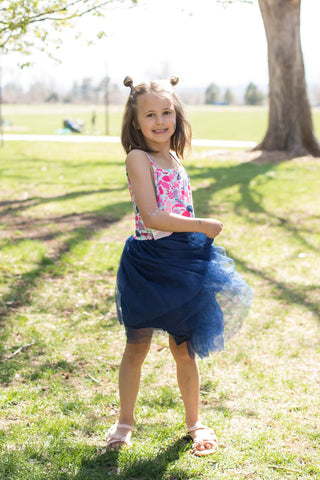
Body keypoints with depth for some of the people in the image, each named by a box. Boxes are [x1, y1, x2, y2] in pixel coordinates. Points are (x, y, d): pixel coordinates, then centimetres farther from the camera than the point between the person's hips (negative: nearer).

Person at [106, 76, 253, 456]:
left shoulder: (175, 158, 10)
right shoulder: (138, 158, -12)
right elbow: (152, 217, -20)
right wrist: (203, 226, -15)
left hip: (183, 260, 5)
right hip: (147, 263, -5)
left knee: (184, 350, 12)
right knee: (136, 346, 8)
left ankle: (194, 422, 29)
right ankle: (125, 422, 27)